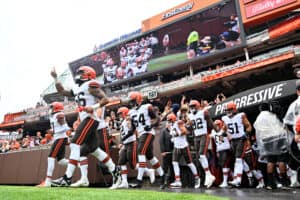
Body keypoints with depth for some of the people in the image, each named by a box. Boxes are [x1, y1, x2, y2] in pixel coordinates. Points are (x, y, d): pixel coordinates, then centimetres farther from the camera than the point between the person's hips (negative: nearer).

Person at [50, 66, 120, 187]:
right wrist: (55, 78, 29)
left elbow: (105, 99, -11)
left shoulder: (90, 85, -4)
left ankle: (67, 178, -11)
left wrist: (94, 107, -24)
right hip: (86, 120, 9)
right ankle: (115, 172, 18)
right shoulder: (78, 89, 21)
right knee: (95, 150, 11)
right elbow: (62, 92, 31)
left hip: (90, 119, -9)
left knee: (75, 146, -14)